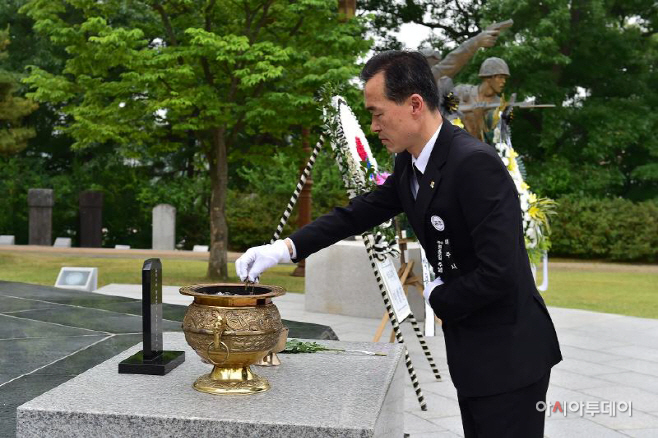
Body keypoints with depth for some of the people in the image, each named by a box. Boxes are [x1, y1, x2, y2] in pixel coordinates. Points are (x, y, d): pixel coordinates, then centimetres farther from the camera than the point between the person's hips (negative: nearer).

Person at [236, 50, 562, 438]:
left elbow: (499, 272, -29)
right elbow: (364, 210, 12)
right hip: (472, 350, 9)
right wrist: (285, 248, 3)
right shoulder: (412, 163, 2)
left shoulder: (475, 163, -25)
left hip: (508, 356, -9)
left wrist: (438, 297, -12)